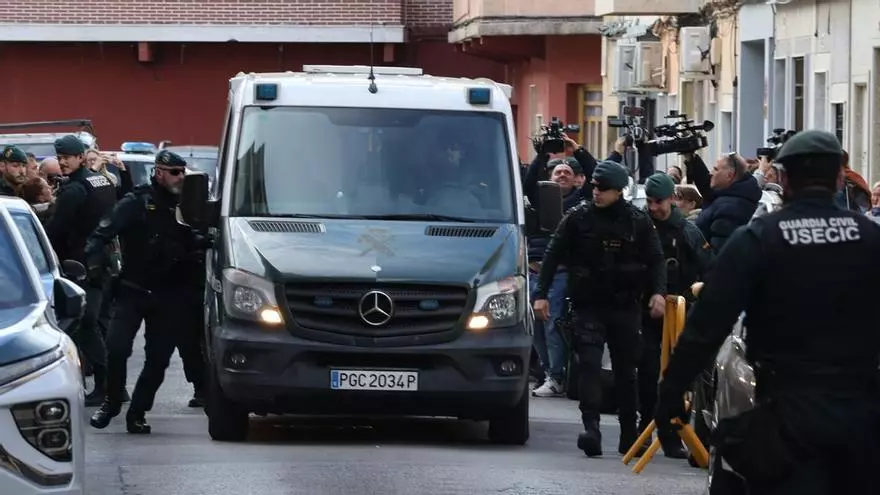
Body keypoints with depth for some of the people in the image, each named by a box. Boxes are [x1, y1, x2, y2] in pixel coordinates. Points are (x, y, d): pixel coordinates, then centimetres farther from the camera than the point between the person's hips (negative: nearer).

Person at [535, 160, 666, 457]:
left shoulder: (638, 221, 0)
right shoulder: (578, 218, -1)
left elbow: (655, 259, 5)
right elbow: (553, 255, 2)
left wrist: (658, 292, -11)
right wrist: (541, 294, -4)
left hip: (625, 307, 1)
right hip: (588, 306, -1)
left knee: (626, 369, 9)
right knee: (589, 365, -15)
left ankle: (629, 435, 18)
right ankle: (591, 428, -21)